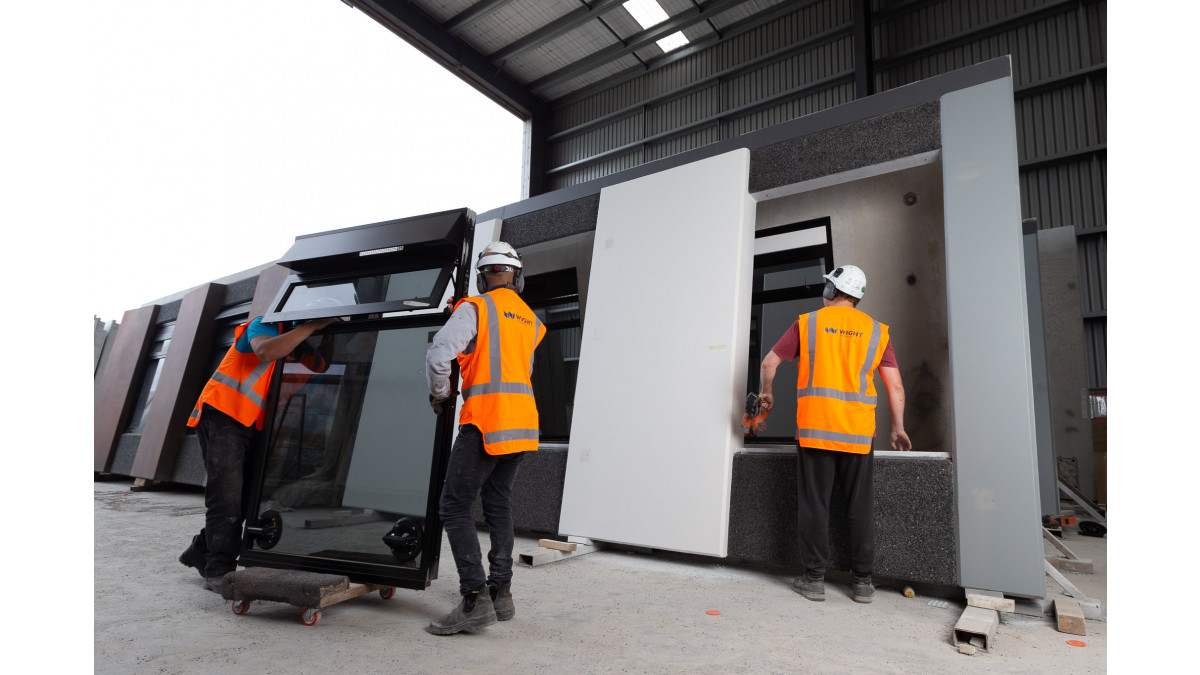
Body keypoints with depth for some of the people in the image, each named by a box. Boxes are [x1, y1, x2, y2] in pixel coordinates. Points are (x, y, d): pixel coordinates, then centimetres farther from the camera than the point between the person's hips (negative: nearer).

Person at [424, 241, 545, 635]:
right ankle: (501, 593, 20)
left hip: (486, 420, -7)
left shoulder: (474, 308, -4)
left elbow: (438, 356, -16)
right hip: (523, 419, 8)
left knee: (455, 507, -2)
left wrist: (439, 395, 2)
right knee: (498, 503, 16)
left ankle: (475, 600, -7)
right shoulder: (531, 321, 17)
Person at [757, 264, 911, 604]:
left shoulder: (807, 323, 4)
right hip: (858, 434, 2)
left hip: (814, 428, -2)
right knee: (860, 508, 10)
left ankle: (814, 579, 10)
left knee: (814, 505, 4)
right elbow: (896, 387, 7)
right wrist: (898, 429, 18)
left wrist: (767, 393, 24)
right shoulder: (876, 330, 9)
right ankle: (863, 582, 17)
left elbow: (769, 363, 6)